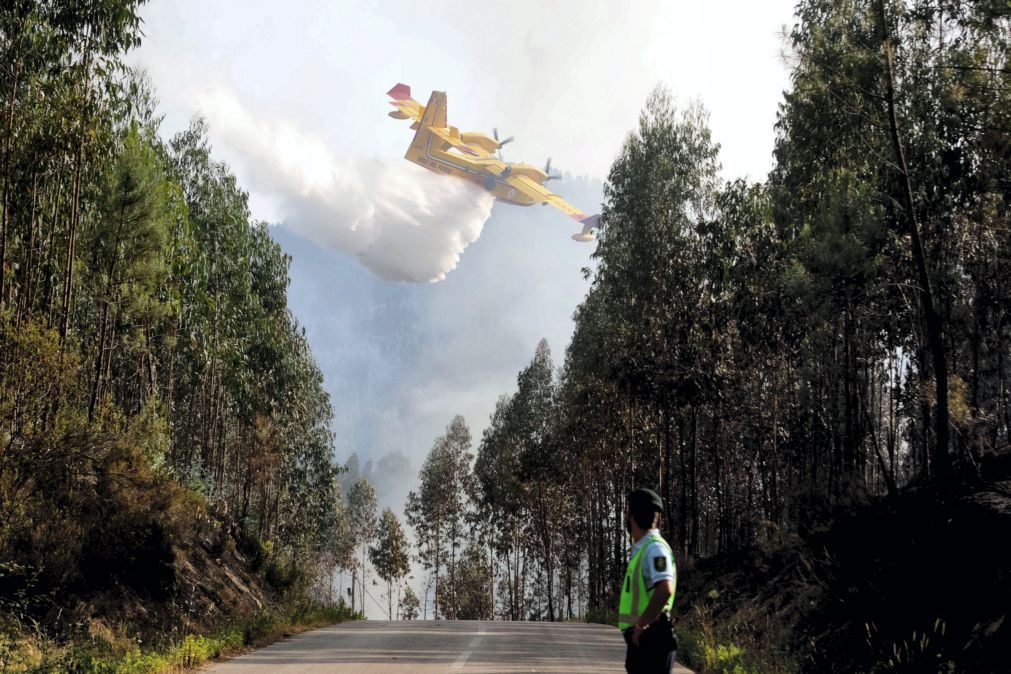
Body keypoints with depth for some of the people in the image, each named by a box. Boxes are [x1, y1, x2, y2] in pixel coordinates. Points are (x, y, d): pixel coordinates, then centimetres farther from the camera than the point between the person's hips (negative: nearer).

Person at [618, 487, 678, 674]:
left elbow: (665, 590, -28)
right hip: (640, 639, 10)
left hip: (651, 638, -10)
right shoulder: (640, 549, 16)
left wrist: (640, 625, -21)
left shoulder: (655, 548, -15)